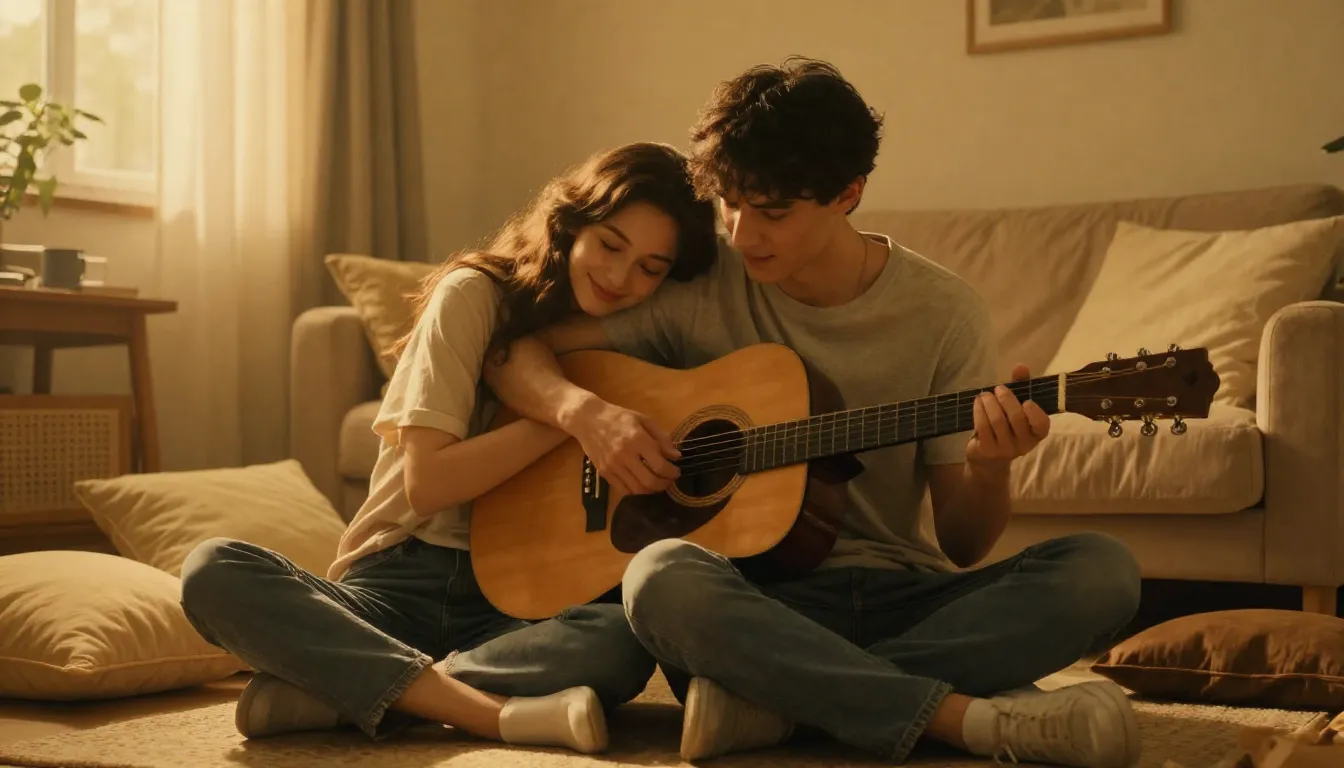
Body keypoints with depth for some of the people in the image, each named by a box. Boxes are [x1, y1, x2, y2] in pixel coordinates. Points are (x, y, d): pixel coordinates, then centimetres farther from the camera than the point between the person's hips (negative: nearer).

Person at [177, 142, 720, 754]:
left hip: (516, 608, 1)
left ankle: (335, 690, -26)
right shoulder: (475, 295, -2)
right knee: (213, 571, -29)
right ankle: (502, 713, -37)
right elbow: (426, 484, -10)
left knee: (628, 637, -34)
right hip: (395, 586, -1)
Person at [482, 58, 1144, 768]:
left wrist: (988, 468, -20)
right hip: (759, 596, -1)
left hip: (902, 596, 2)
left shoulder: (944, 312, 0)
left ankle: (773, 696, -27)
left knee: (1103, 570, -24)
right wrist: (584, 410, -16)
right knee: (663, 577, -36)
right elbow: (512, 354, 4)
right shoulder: (698, 289, 0)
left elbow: (964, 544, 3)